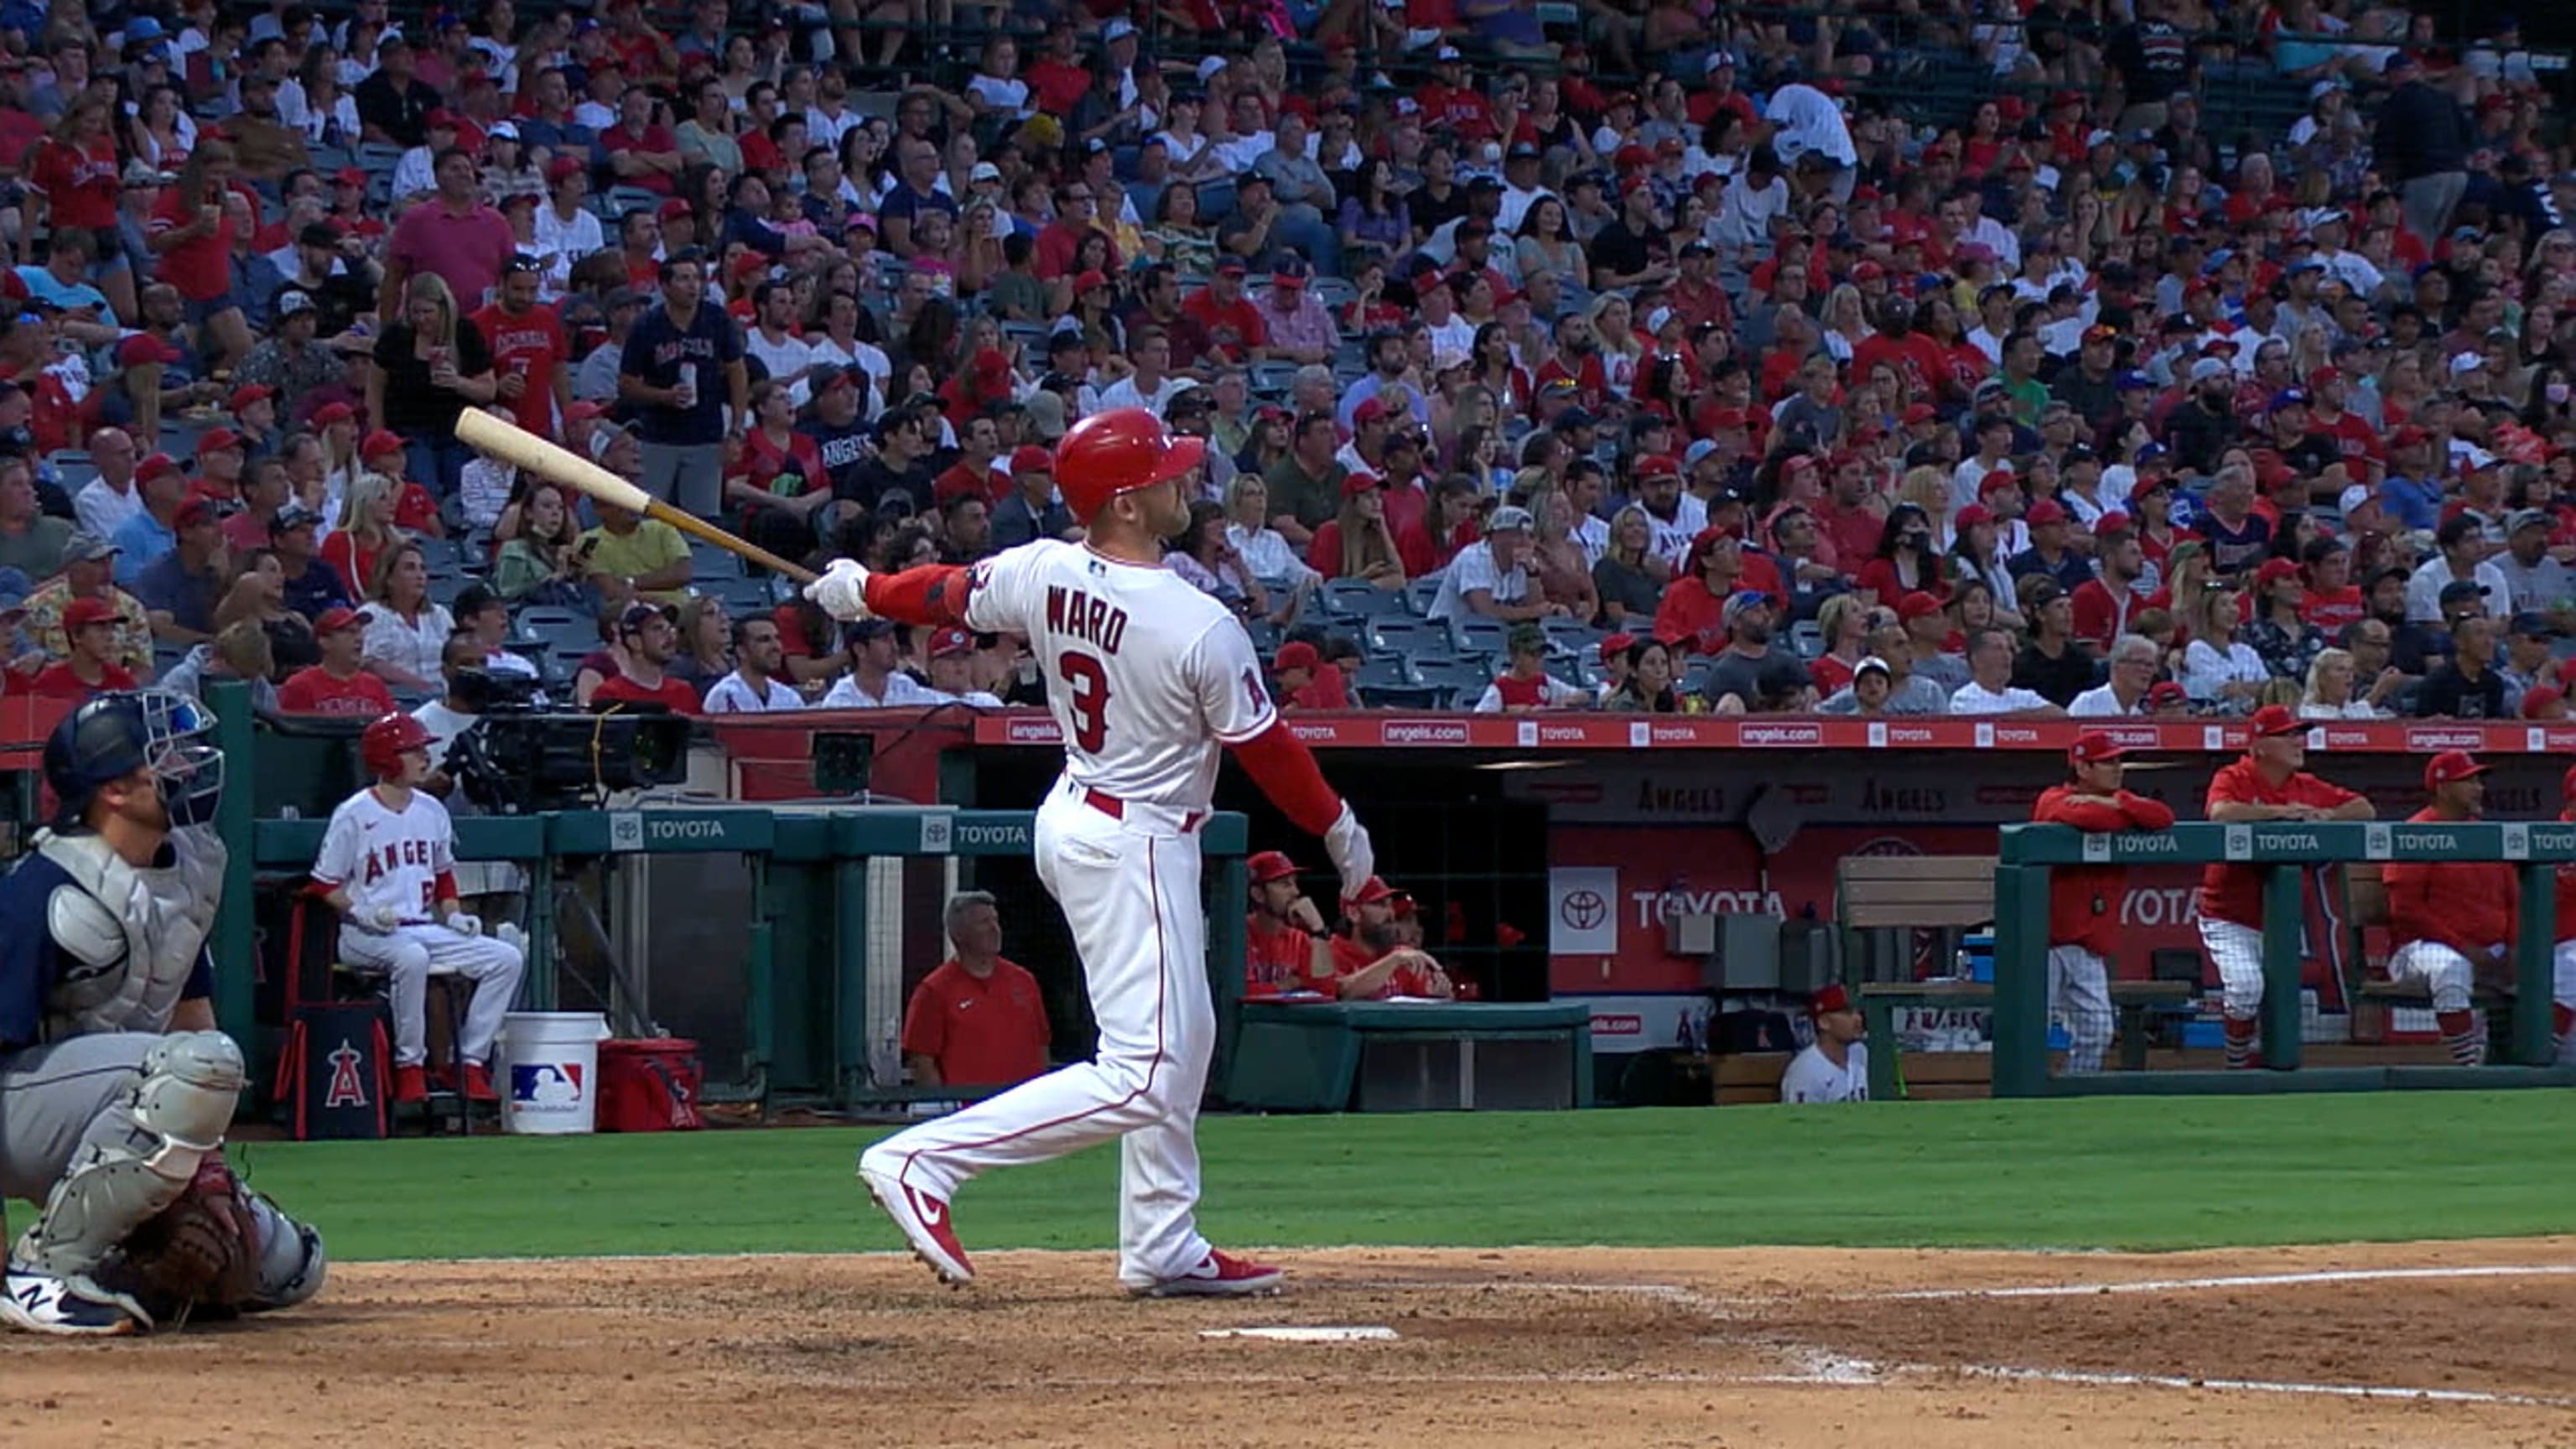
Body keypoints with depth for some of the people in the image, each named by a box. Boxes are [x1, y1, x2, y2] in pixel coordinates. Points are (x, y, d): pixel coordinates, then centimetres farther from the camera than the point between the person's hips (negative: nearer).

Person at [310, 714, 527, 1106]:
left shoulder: (432, 811, 12)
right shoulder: (353, 816, -7)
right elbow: (325, 885, -3)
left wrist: (453, 915, 6)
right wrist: (361, 912, -20)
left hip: (426, 929, 7)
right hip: (366, 937, -7)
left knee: (508, 958, -10)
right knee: (412, 957, -40)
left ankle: (471, 1064, -8)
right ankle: (410, 1069, -27)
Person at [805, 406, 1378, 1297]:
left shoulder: (1041, 574, -7)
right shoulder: (1201, 627, -24)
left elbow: (950, 594, 11)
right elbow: (1265, 749, -13)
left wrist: (861, 591, 32)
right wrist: (1339, 828, 4)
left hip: (1072, 819, 9)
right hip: (1136, 846, -9)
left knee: (1185, 1038, 22)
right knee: (1141, 1079, -11)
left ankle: (1162, 1248, 27)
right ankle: (925, 1161, -18)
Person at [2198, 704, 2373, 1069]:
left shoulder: (2307, 788, 7)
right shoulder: (2233, 779, -10)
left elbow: (2363, 809, 9)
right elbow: (2221, 812, -32)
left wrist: (2327, 815, -11)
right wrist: (2280, 811, -27)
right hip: (2230, 918, -6)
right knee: (2247, 985, -24)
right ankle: (2237, 1065, -4)